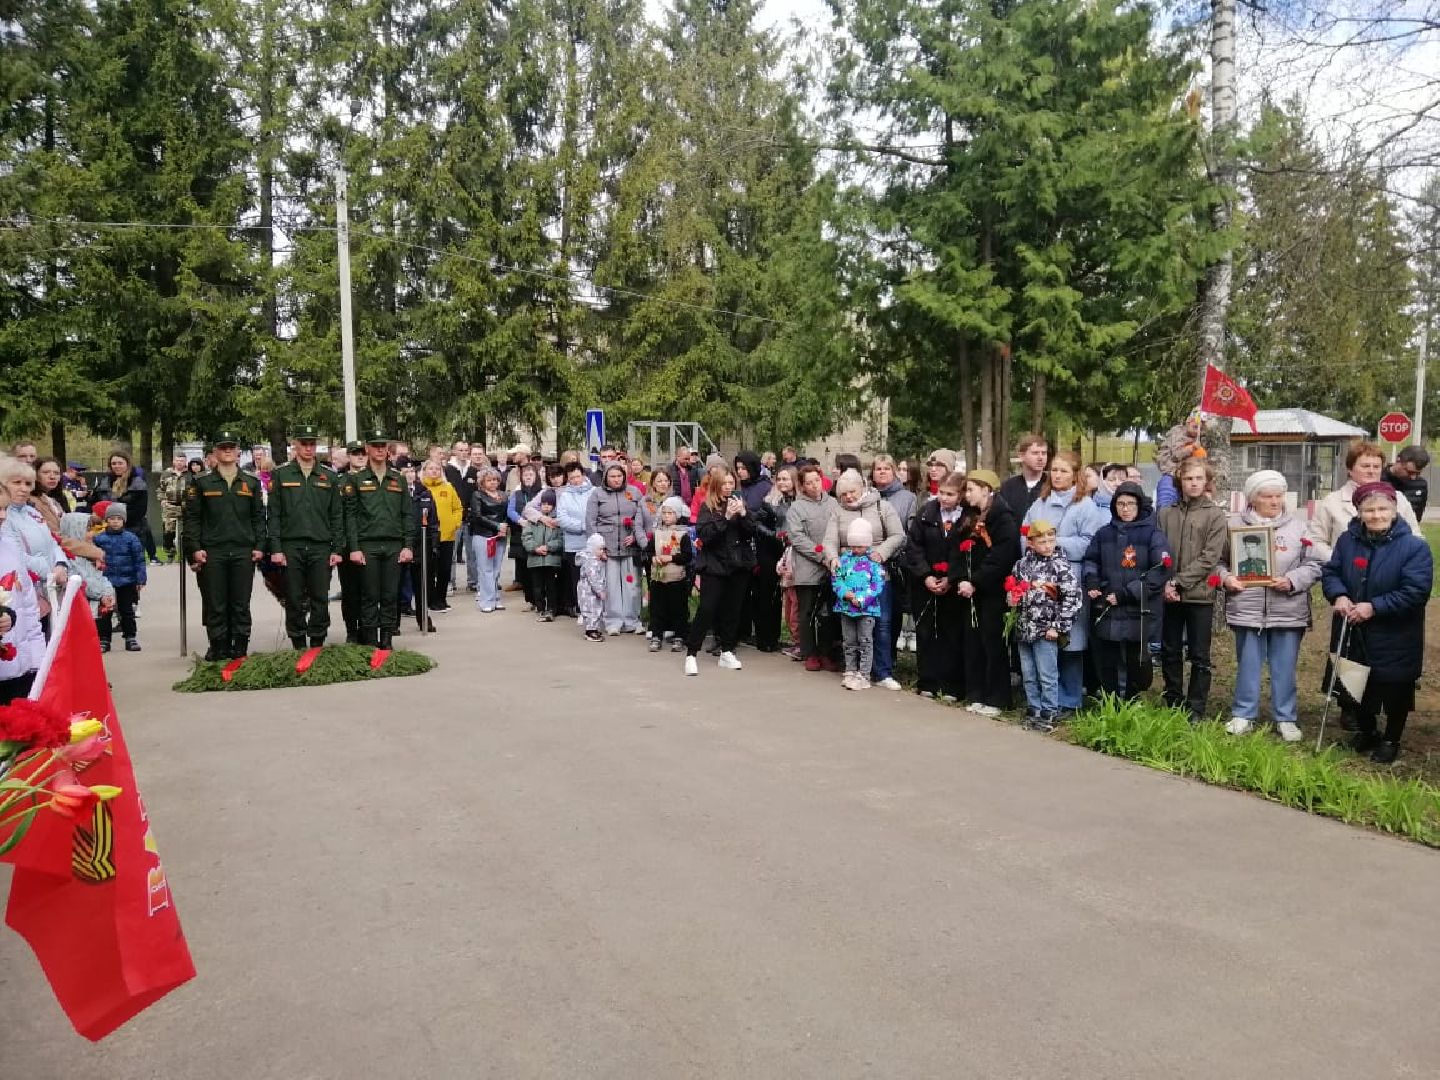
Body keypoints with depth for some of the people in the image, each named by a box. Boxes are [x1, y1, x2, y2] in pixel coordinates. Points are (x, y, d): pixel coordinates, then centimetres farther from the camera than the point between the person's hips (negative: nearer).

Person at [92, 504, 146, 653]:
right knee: (104, 612, 6)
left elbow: (139, 560, -2)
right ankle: (104, 640, 14)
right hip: (105, 582, 0)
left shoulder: (131, 538, -1)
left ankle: (131, 638, 17)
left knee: (127, 611, 10)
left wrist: (141, 579, -6)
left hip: (127, 582, 0)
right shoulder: (99, 539, 0)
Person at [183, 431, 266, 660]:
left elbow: (259, 517, 12)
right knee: (215, 605, 1)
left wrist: (259, 546, 3)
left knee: (241, 604, 5)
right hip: (212, 553, -1)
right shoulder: (201, 483, 6)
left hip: (244, 552, 1)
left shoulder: (251, 483, 12)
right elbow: (191, 518, 4)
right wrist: (195, 548, -4)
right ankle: (218, 648, 9)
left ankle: (240, 648, 12)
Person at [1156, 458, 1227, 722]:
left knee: (1199, 657, 3)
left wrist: (1179, 581, -15)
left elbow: (1210, 557, -9)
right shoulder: (1166, 513, 6)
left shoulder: (1215, 514, -1)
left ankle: (1196, 711, 12)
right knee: (1170, 653, 11)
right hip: (1169, 595, 3)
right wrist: (1165, 583, -11)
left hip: (1200, 594, -3)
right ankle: (1174, 706, 24)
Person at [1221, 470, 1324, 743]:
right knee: (1247, 665, 9)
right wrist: (1226, 578, -11)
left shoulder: (1298, 526, 4)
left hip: (1288, 611, 0)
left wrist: (1292, 581, -13)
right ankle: (1243, 715, 21)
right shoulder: (1235, 524, 3)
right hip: (1246, 610, 0)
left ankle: (1286, 719, 20)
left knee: (1285, 668, 8)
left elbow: (1314, 565, 2)